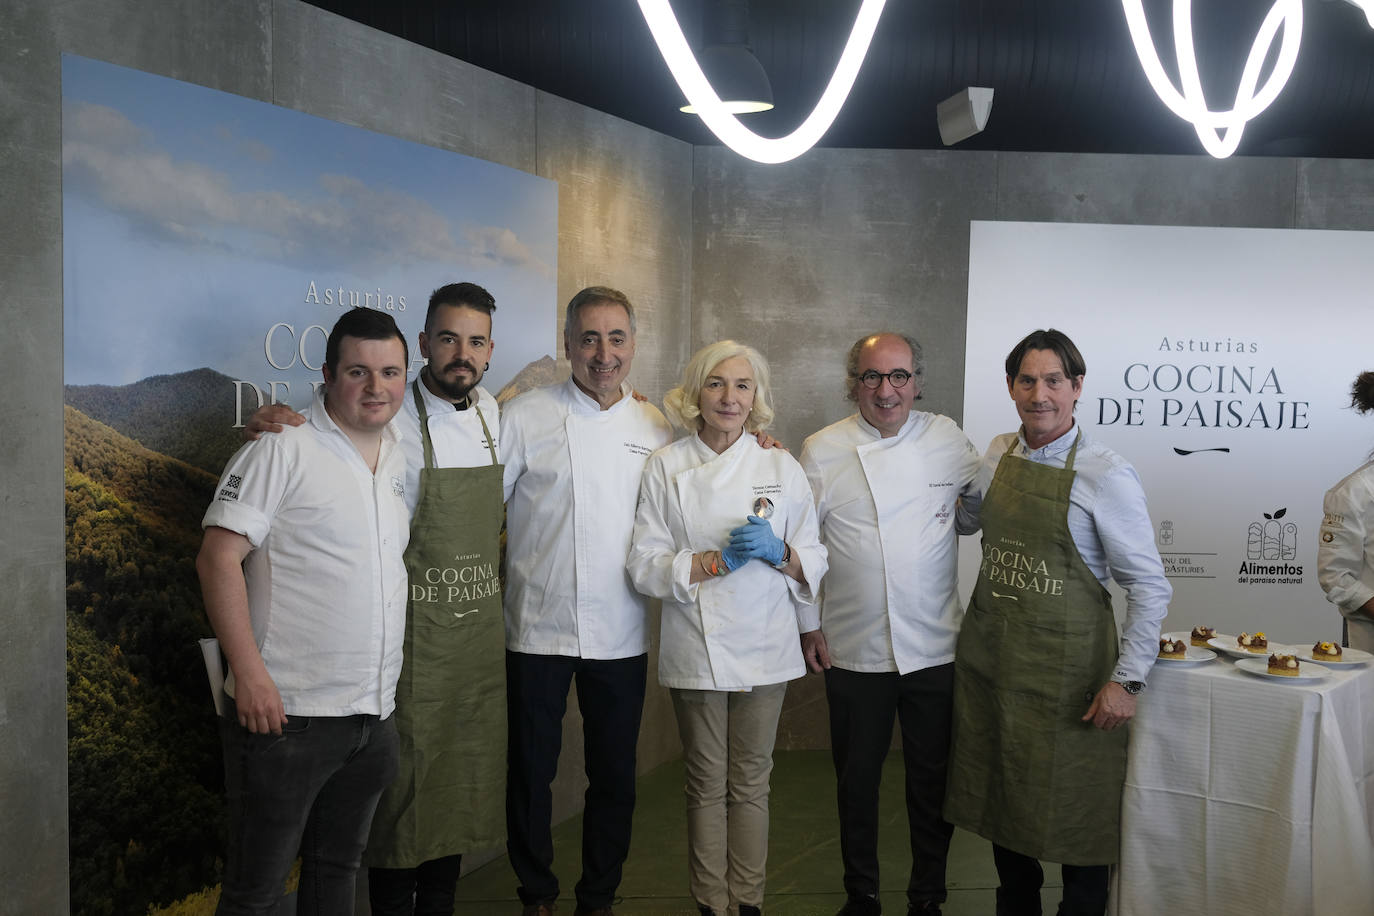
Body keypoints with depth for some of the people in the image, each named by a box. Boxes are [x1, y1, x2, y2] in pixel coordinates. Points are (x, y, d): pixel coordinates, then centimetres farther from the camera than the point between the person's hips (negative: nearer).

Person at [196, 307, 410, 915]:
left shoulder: (398, 455, 12)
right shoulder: (283, 450, -10)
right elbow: (219, 559, -15)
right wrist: (248, 672, -21)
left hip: (374, 716, 7)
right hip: (288, 712, -7)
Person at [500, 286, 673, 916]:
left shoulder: (655, 427, 6)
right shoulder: (524, 416, -3)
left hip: (621, 634, 2)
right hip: (538, 628, -2)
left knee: (614, 776, 12)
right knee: (531, 770, 10)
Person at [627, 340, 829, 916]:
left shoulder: (782, 467, 1)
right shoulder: (666, 467, -1)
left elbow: (814, 562, 3)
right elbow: (645, 567, -6)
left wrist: (776, 552, -17)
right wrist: (719, 560, -17)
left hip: (764, 646, 1)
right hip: (696, 647, -1)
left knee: (750, 782, 11)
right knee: (707, 784, 10)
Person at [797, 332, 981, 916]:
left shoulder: (948, 439, 2)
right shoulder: (822, 451, -2)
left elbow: (973, 521, 13)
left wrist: (971, 508, -9)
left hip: (935, 645, 1)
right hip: (853, 649, -1)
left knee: (932, 780, 12)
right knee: (857, 779, 12)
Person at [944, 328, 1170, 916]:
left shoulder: (1106, 475, -13)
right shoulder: (997, 456, 4)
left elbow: (1150, 586, -11)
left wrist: (1126, 679, -16)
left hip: (1065, 667, -5)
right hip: (991, 655, 6)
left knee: (1074, 807, 6)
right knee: (1002, 797, 17)